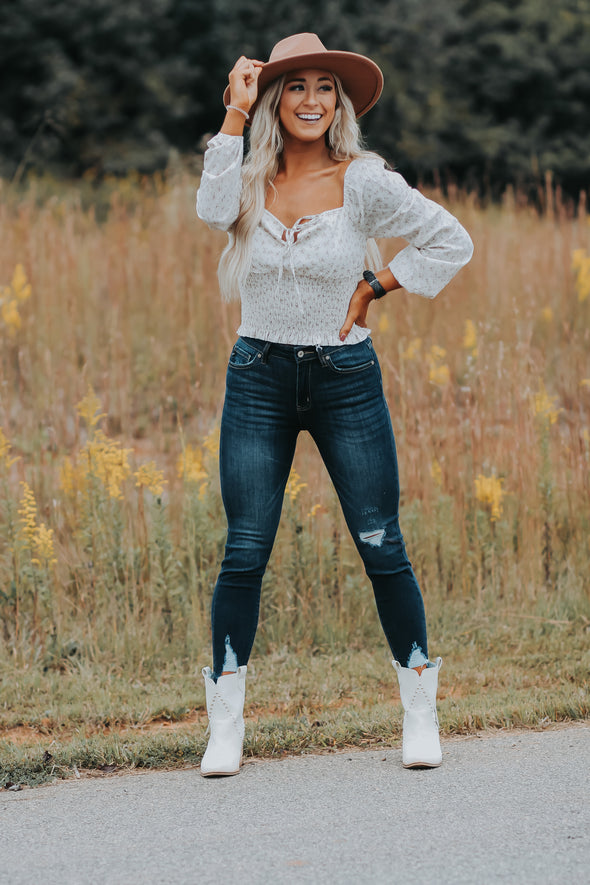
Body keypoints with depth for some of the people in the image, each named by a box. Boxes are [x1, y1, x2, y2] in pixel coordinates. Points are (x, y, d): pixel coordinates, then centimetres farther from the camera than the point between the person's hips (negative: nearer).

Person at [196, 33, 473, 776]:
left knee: (382, 548, 1)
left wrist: (373, 288, -4)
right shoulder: (251, 181, 1)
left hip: (345, 380, -1)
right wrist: (234, 114, -19)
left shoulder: (363, 182, -6)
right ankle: (225, 727, 5)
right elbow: (213, 210, -23)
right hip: (259, 379, 2)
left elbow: (451, 242, 0)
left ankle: (420, 710, 14)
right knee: (244, 553, -2)